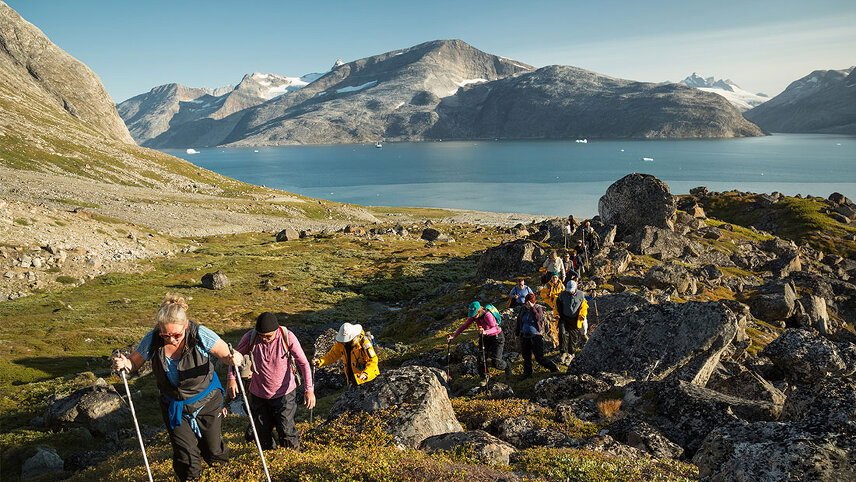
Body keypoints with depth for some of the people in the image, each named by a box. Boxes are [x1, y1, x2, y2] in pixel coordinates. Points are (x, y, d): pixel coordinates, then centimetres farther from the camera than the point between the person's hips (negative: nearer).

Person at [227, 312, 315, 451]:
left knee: (286, 431, -1)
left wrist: (308, 389, -22)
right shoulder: (250, 338, -17)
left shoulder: (287, 337, -20)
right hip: (258, 394, 3)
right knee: (262, 432, 15)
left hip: (284, 393, -2)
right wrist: (231, 378, -10)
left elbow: (303, 363, -16)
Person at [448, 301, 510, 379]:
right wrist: (453, 336, -19)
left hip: (496, 337, -6)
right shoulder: (473, 316, -13)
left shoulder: (487, 315, -32)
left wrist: (485, 332, -63)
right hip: (485, 337, 6)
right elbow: (464, 326, -10)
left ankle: (507, 367, 25)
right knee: (482, 359, 1)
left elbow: (495, 328, -43)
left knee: (496, 362, -8)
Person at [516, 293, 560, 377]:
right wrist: (518, 333, 17)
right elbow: (519, 322, 15)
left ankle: (554, 368, 13)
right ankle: (527, 373, 26)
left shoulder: (538, 309, -7)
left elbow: (538, 318, -26)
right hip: (524, 336, 5)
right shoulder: (523, 309, 5)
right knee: (526, 357, 12)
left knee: (539, 357, -4)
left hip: (536, 336, -5)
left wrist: (532, 308, -28)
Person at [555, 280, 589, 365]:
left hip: (575, 320, 0)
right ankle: (564, 352, -12)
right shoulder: (563, 294, -8)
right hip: (564, 318, 0)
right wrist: (558, 314, 7)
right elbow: (558, 304, 9)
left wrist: (582, 316, 0)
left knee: (572, 336, 6)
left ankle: (570, 354, 24)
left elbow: (584, 306, 7)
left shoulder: (581, 295, -8)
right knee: (562, 333, -19)